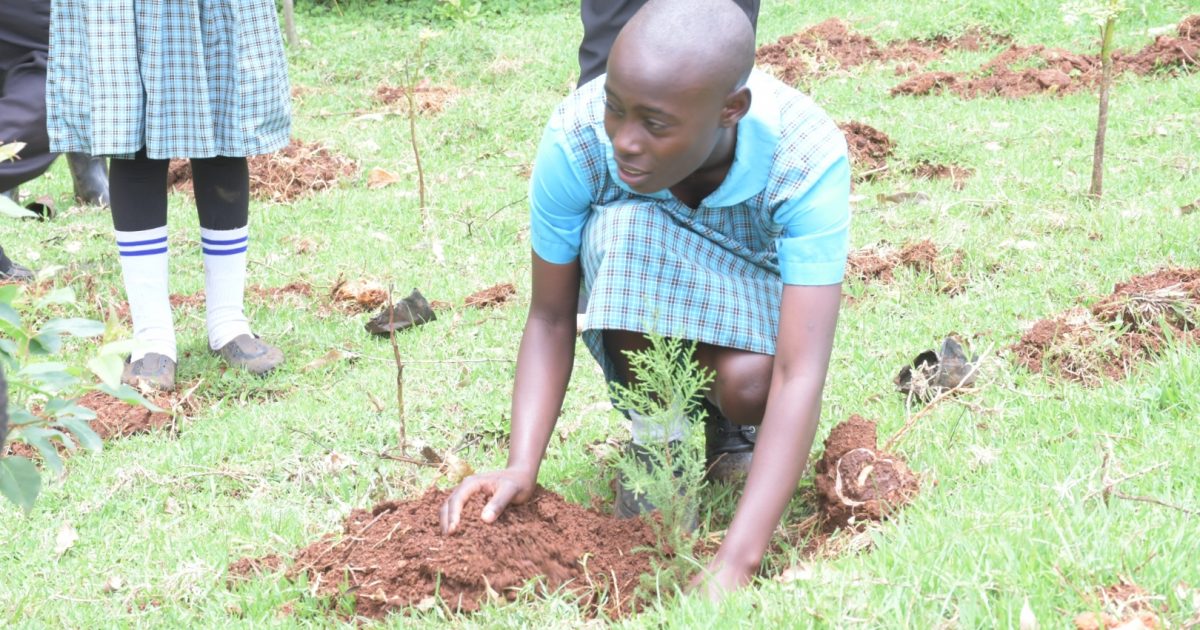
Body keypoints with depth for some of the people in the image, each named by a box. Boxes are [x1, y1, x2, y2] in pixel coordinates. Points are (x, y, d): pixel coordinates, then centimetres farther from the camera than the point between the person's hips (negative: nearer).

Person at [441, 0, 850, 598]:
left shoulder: (807, 158, -35)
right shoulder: (576, 137, -31)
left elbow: (799, 375, -41)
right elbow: (550, 318, -19)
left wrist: (734, 564, -50)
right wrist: (522, 465, -36)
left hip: (756, 306, -1)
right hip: (638, 314, 1)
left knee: (747, 387, -36)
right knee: (623, 224, -33)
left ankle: (722, 426, 2)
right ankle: (658, 437, -11)